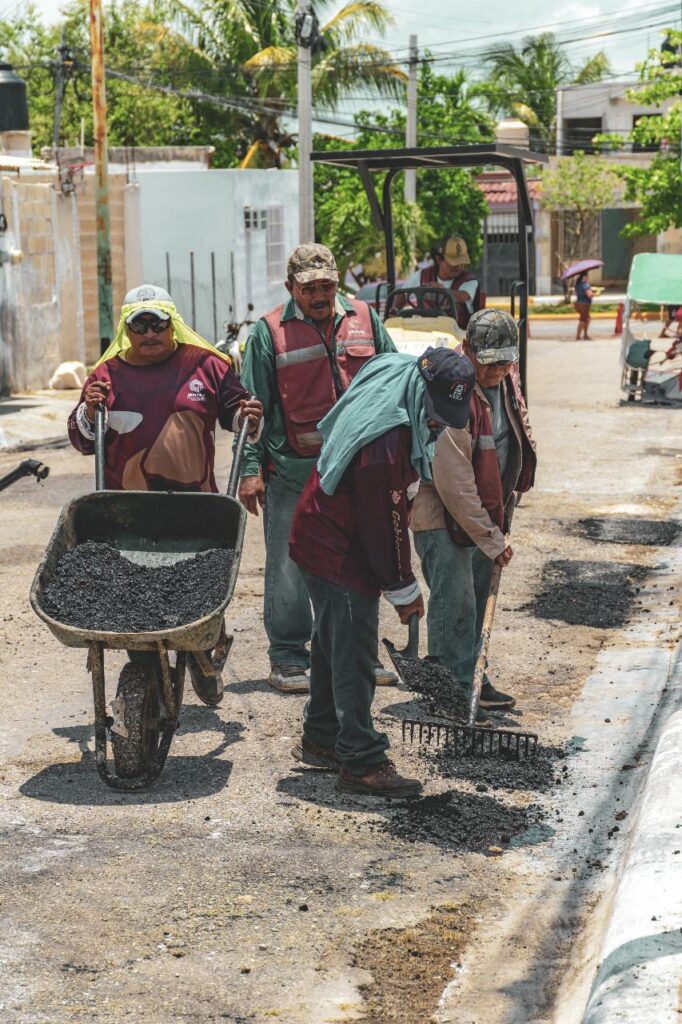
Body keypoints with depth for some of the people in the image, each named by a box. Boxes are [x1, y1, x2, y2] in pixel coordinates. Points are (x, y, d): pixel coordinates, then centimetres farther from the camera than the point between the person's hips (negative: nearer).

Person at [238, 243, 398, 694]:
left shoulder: (365, 320, 8)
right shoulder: (270, 331, -1)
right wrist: (251, 469, -6)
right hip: (291, 472, -3)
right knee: (289, 569, 0)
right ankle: (288, 658, 11)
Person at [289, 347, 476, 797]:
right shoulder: (384, 442, -30)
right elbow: (385, 525, -23)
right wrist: (405, 590, -12)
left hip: (322, 542, 11)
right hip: (341, 553, -11)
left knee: (334, 644, 19)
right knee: (354, 656, -5)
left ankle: (322, 740, 32)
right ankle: (363, 763, 2)